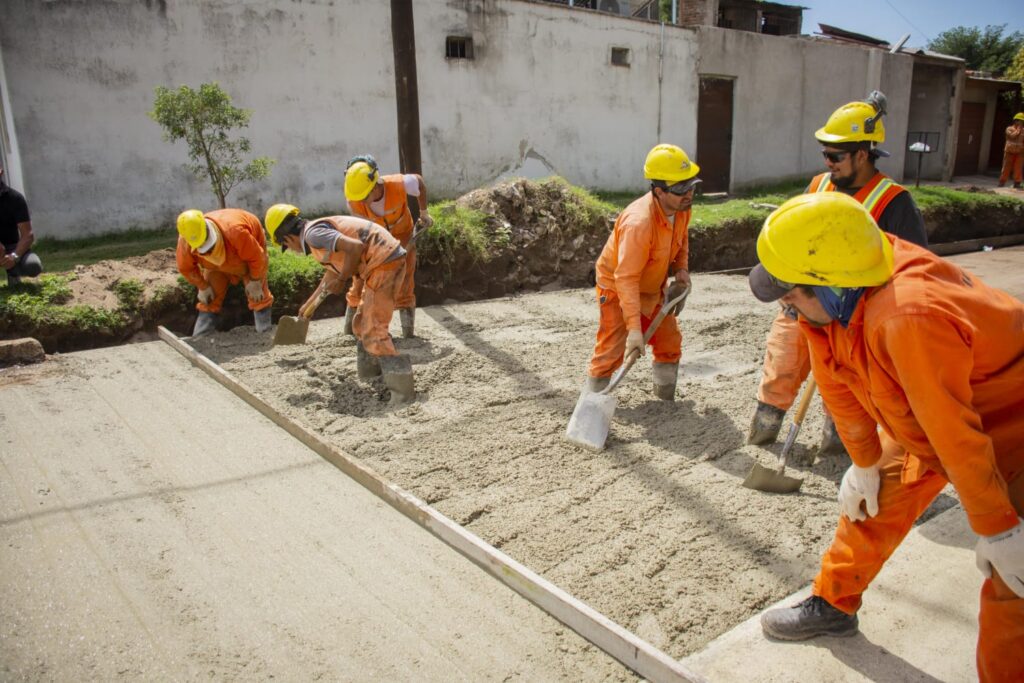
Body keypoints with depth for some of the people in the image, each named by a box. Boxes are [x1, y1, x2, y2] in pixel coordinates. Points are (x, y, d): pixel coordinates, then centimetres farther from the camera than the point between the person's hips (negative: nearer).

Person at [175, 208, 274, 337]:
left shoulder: (234, 231, -50)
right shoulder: (185, 242, -36)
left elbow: (256, 256, -34)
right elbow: (186, 268, -13)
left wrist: (254, 281, -21)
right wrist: (203, 287, -7)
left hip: (250, 249, -3)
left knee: (258, 295, -7)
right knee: (209, 300, -4)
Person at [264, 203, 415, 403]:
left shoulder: (313, 233, -8)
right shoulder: (322, 229, 23)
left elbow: (356, 247, -23)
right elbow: (331, 273, 41)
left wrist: (342, 279, -8)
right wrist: (309, 303, 52)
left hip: (384, 263, -10)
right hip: (388, 261, 10)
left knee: (373, 330, -9)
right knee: (361, 324, 21)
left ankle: (402, 390, -11)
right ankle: (369, 374, 32)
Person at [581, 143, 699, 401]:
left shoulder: (681, 206, -12)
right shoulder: (639, 223, -38)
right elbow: (626, 278, -40)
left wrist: (681, 268, -7)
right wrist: (634, 328, -45)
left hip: (653, 287, 8)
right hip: (617, 287, -8)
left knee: (669, 343, 14)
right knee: (612, 351, -9)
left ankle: (666, 401, 31)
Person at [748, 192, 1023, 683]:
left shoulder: (909, 318, -42)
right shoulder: (835, 296, -18)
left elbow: (956, 434, -32)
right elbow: (836, 384, -5)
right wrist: (865, 462, 6)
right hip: (923, 422, 7)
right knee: (874, 500, 13)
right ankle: (833, 606, 32)